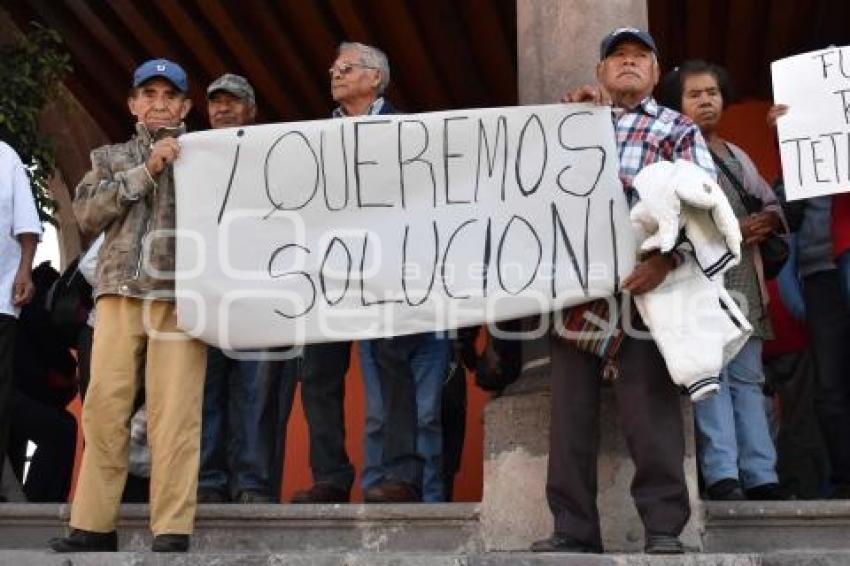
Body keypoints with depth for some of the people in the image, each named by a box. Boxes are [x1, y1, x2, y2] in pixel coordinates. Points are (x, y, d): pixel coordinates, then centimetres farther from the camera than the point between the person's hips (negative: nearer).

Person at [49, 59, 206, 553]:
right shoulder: (111, 158, 21)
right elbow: (87, 212, 4)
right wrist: (145, 171, -2)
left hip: (180, 295, -2)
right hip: (120, 293, 3)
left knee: (174, 414, -8)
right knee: (104, 407, -2)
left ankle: (172, 531, -6)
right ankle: (94, 525, 5)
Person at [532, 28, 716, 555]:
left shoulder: (678, 128, 15)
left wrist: (668, 256, -18)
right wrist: (566, 111, 6)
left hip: (640, 273, -3)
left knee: (648, 401, -9)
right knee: (571, 402, 0)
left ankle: (665, 526, -3)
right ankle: (574, 528, 4)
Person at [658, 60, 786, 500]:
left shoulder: (737, 156, 24)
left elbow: (773, 202, 20)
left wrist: (769, 220, -2)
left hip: (742, 281, 6)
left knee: (747, 376, 1)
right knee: (710, 372, -14)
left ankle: (762, 479, -2)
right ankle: (722, 477, -17)